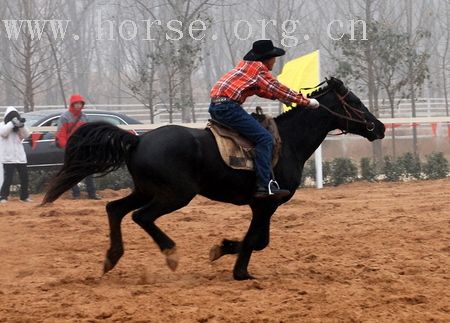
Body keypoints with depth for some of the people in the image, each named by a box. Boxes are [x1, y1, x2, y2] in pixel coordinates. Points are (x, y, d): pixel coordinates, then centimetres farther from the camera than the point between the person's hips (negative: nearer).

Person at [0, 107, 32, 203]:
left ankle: (24, 197, 19)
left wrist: (22, 125, -18)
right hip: (8, 157, -5)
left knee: (24, 177, 7)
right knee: (8, 178, -11)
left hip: (20, 157, 5)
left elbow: (26, 135, -2)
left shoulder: (19, 127, 11)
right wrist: (12, 123, -28)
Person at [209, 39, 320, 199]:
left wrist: (282, 98, 26)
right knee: (264, 138, -14)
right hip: (228, 106, -10)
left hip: (215, 106, 10)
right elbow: (279, 90, -3)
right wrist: (306, 102, 4)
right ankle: (264, 186, -22)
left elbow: (261, 90, 35)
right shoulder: (259, 68, -3)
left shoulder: (246, 64, 24)